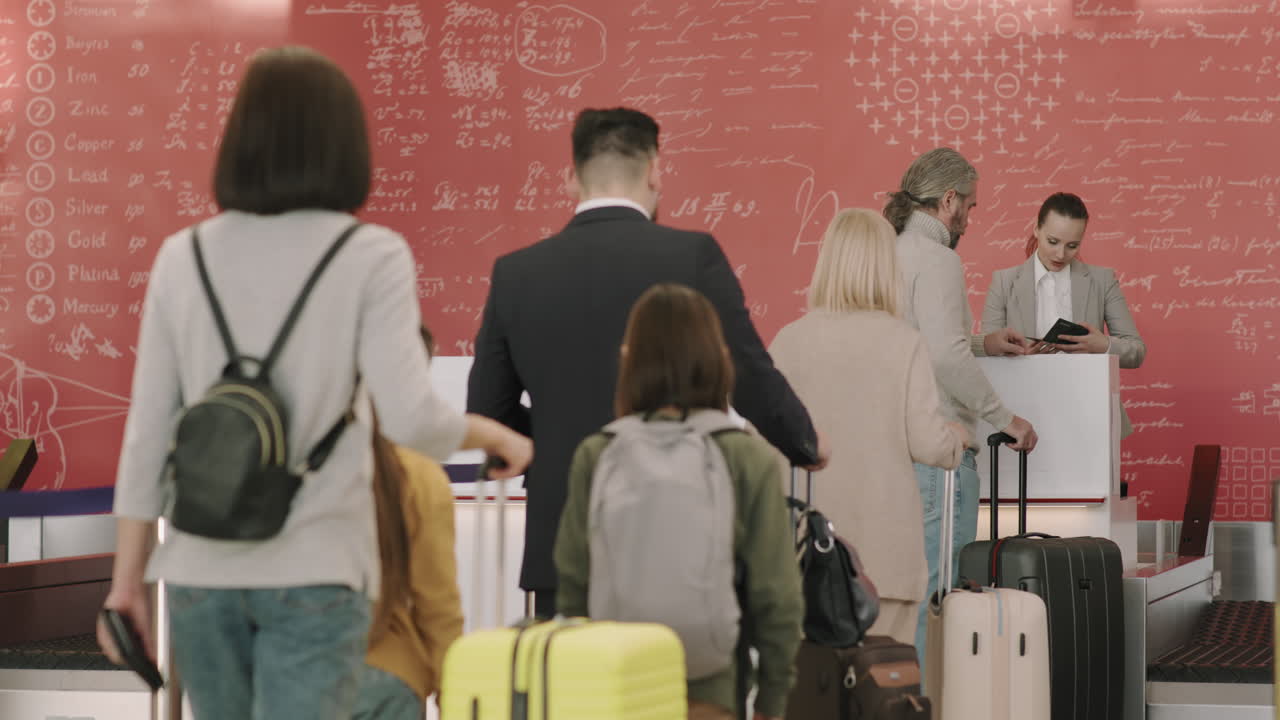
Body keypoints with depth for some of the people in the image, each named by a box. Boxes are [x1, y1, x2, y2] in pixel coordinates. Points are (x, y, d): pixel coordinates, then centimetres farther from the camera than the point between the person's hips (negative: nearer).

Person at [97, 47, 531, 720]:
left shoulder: (183, 257, 4)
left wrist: (127, 579, 10)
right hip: (312, 571, -4)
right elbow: (409, 419, -14)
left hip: (201, 569, 4)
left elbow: (146, 435, 5)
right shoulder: (370, 257, -5)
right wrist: (492, 433, 5)